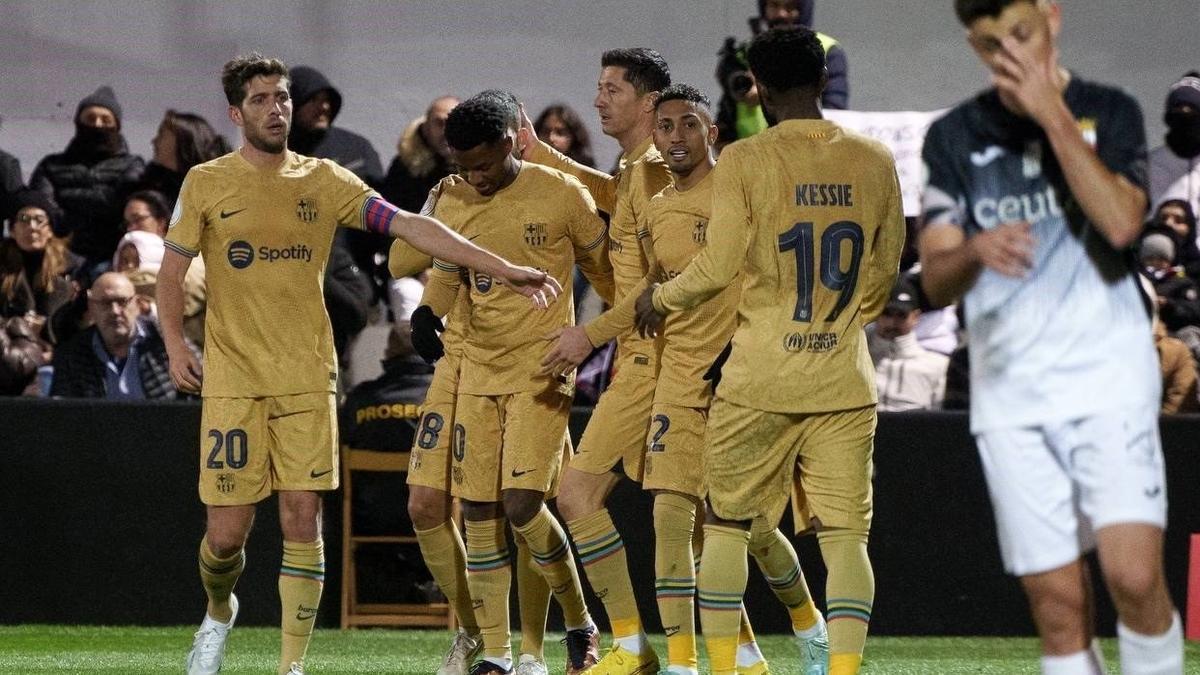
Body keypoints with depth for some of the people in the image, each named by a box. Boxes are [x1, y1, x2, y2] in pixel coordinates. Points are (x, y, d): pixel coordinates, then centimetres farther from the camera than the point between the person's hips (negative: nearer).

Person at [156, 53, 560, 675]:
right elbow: (171, 273, 8)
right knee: (227, 532, -3)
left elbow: (410, 226, 0)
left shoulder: (323, 181, 5)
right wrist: (175, 346, -6)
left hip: (307, 378, 1)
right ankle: (219, 614, 30)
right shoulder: (206, 184, 2)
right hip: (231, 379, -1)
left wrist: (501, 268, -6)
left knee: (302, 521, -6)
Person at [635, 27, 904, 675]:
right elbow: (883, 274, 12)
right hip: (845, 382, 2)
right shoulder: (874, 162, 3)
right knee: (845, 533, 0)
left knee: (726, 522, 13)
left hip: (760, 380, -2)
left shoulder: (744, 160, -8)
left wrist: (660, 298, 9)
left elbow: (718, 267, -11)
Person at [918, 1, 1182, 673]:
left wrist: (1051, 114, -14)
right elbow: (936, 281, 2)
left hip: (1105, 373, -2)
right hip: (1009, 390, 2)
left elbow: (1121, 221, -14)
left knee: (1135, 575, -18)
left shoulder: (1109, 112, 4)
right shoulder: (955, 137, 8)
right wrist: (975, 252, -21)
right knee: (1059, 604, -2)